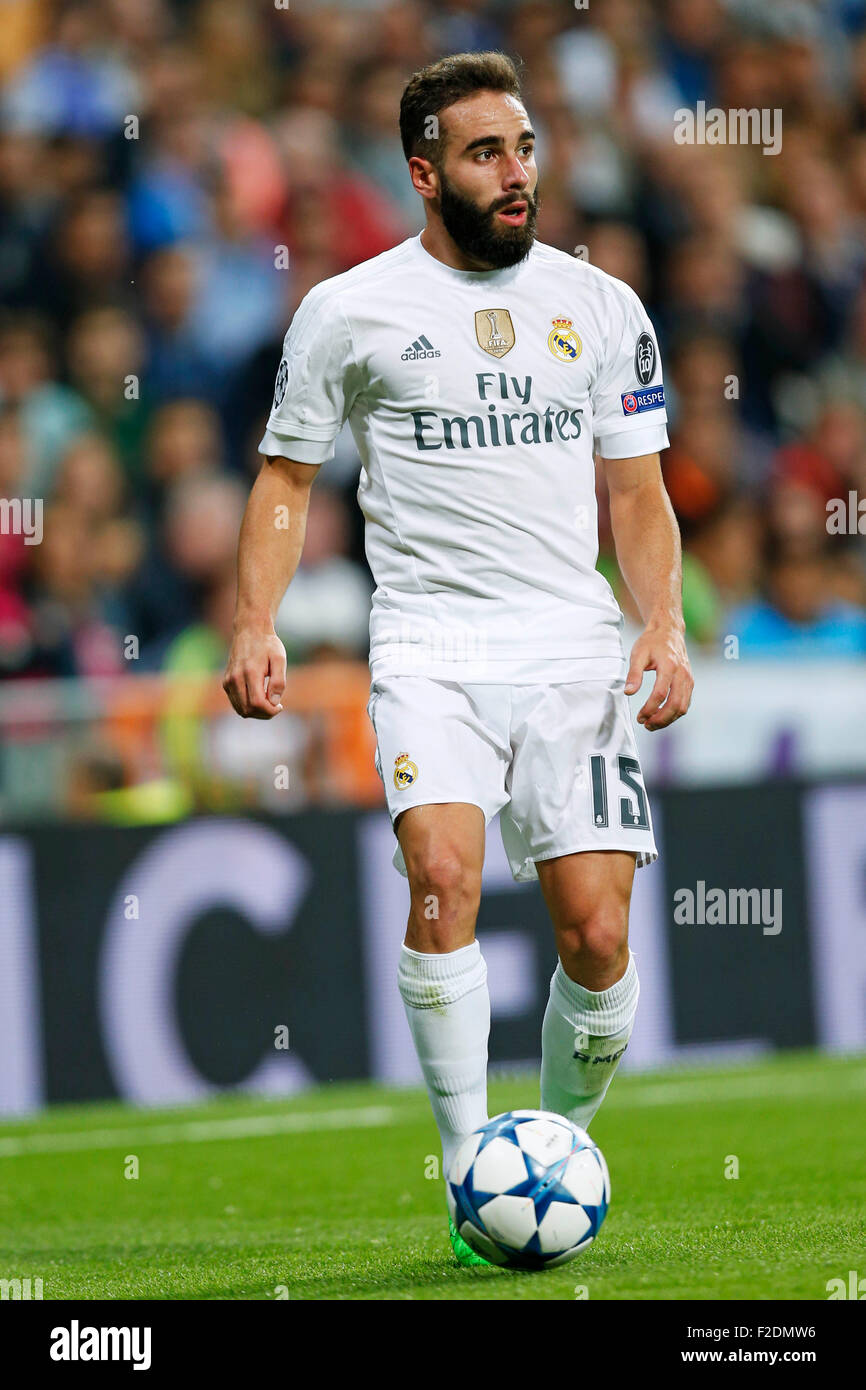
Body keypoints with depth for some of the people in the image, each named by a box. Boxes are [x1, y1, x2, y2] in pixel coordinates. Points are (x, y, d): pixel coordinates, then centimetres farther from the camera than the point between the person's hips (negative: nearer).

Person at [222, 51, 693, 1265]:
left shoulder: (601, 308, 10)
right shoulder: (350, 311, 3)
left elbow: (637, 490, 15)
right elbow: (286, 479, 10)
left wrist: (665, 624, 0)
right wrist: (255, 623, -3)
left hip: (577, 651, 2)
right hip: (431, 648, -2)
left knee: (597, 932, -7)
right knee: (445, 873, -25)